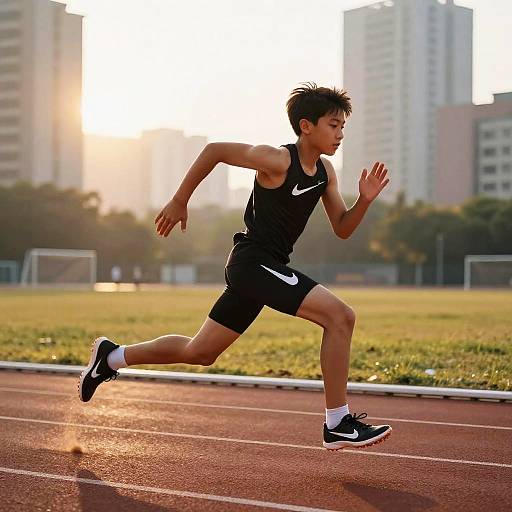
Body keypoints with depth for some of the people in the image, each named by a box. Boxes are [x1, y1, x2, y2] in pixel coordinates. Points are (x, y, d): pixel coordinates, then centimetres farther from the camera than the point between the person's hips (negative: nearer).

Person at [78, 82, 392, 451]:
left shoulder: (325, 171, 9)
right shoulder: (278, 160, -15)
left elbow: (342, 229, 12)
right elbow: (214, 150, -8)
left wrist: (365, 200, -7)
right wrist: (179, 202, -5)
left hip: (267, 268, 9)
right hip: (253, 260, -9)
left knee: (200, 353, 16)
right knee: (340, 316, -19)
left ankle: (112, 357, 31)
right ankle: (338, 425, -12)